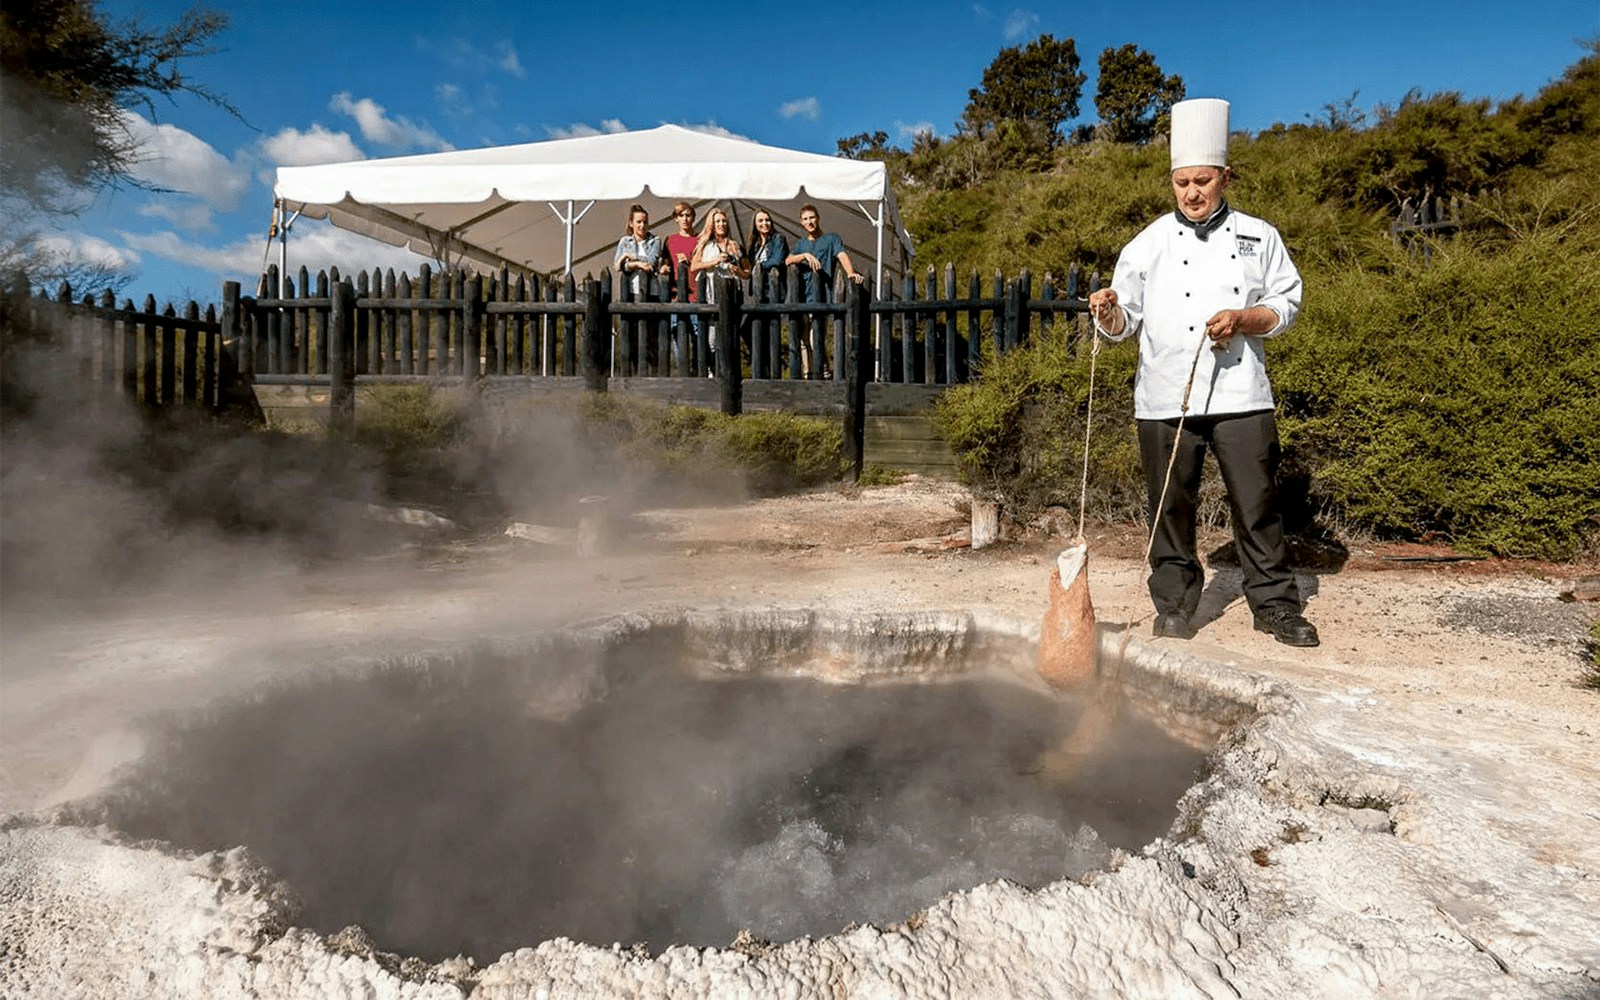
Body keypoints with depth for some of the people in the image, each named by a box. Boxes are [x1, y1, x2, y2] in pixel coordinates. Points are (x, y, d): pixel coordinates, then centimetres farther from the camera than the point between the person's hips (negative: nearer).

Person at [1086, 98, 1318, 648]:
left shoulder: (1258, 236, 9)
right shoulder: (1151, 243, 7)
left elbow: (1286, 304, 10)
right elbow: (1125, 321, 7)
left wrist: (1242, 319, -9)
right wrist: (1109, 313, -16)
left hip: (1240, 395, 0)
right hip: (1166, 397, 0)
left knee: (1257, 504, 2)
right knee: (1171, 506, 4)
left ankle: (1276, 604, 16)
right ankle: (1174, 604, 18)